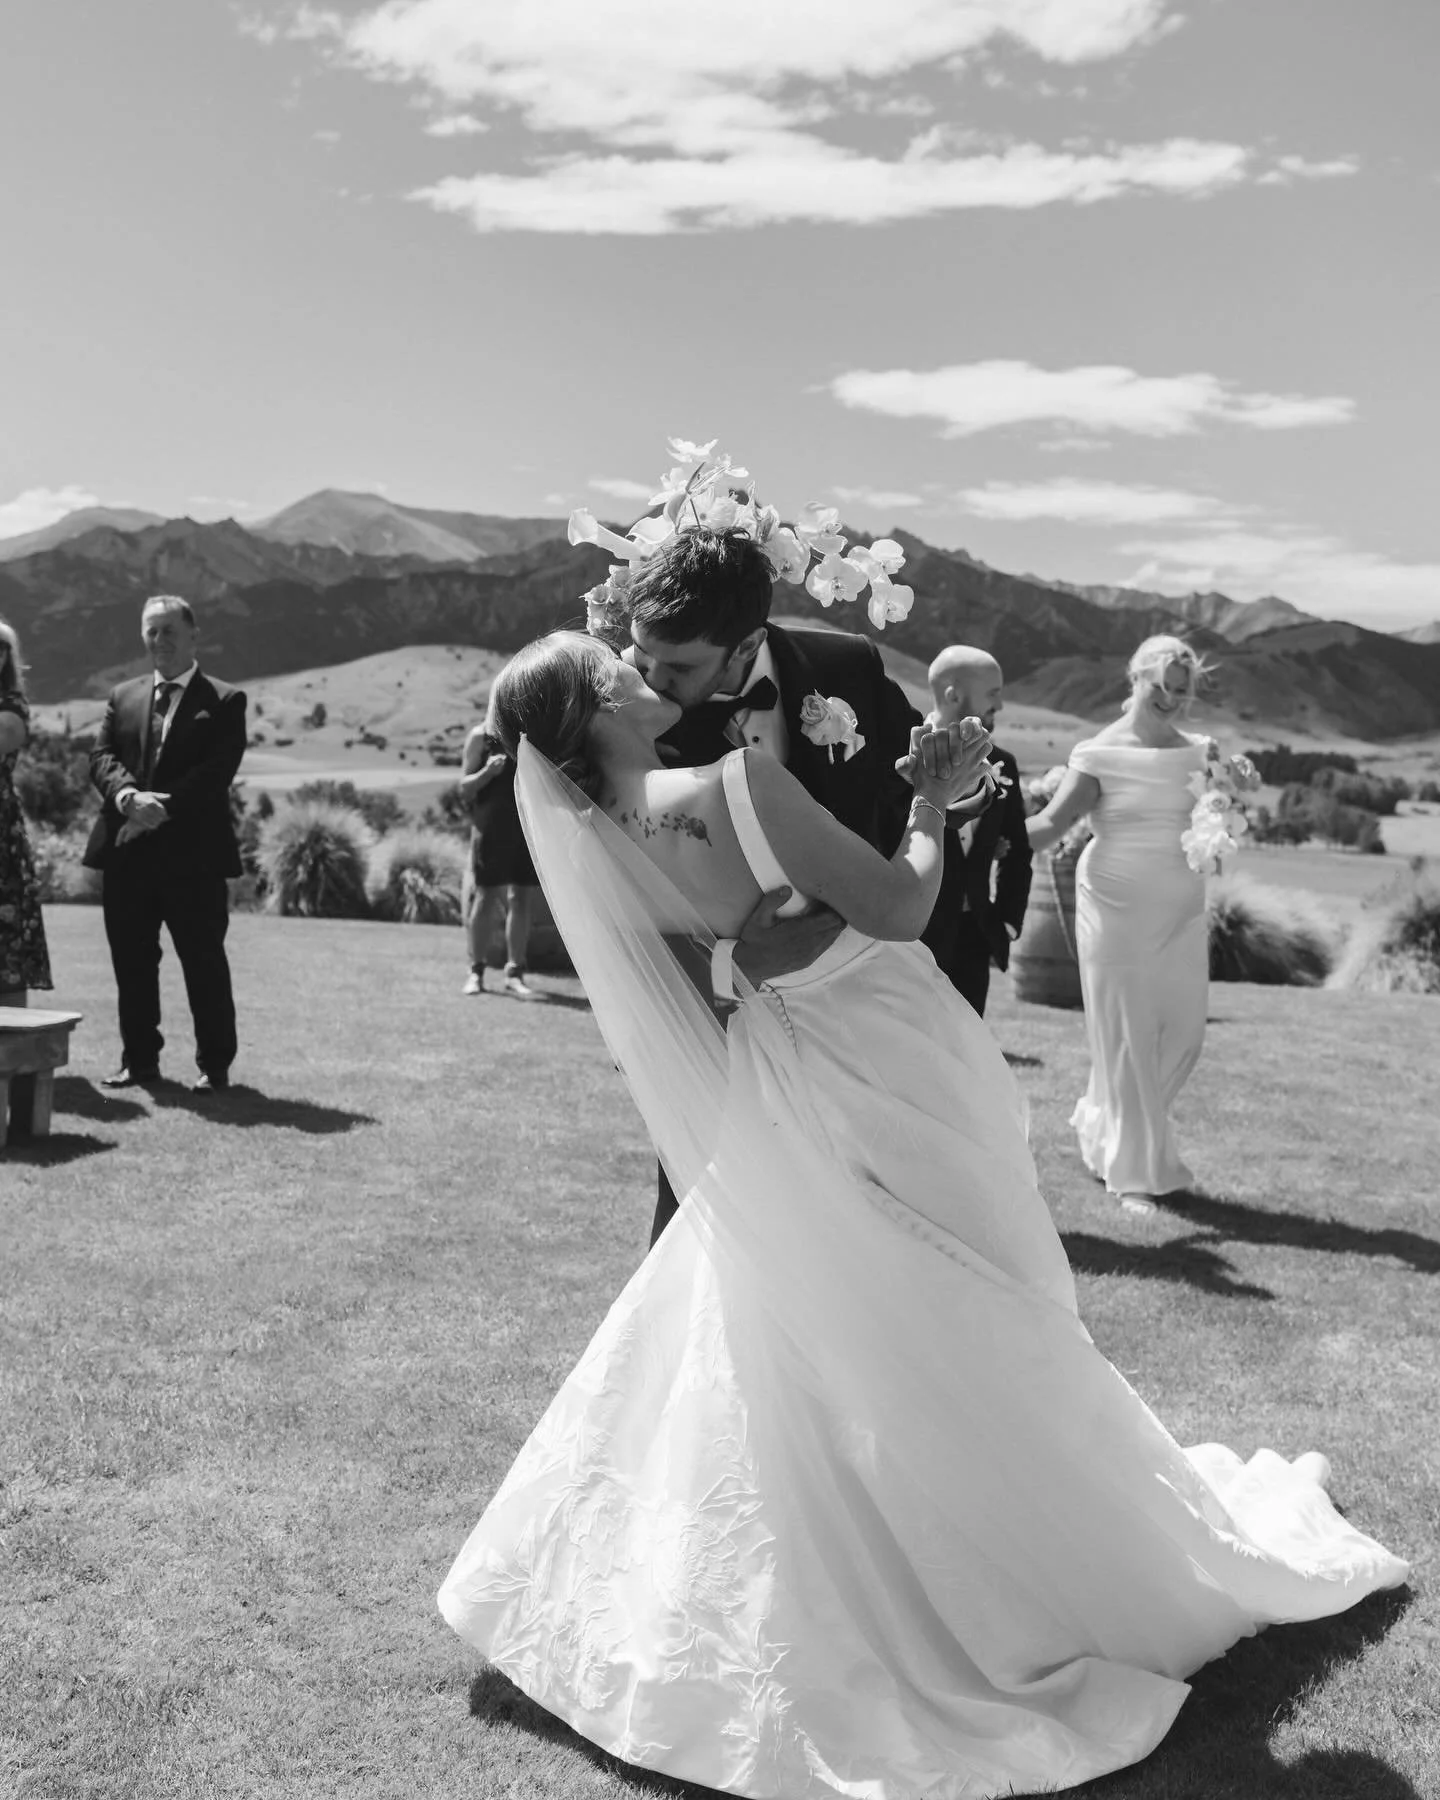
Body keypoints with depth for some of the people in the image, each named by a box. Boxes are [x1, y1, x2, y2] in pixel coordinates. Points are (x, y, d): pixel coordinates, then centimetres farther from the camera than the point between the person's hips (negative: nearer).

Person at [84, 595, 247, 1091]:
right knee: (131, 963, 9)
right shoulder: (122, 696, 16)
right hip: (126, 851, 4)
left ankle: (214, 1065, 11)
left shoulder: (224, 701, 2)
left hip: (194, 854, -4)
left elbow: (217, 771, -10)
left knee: (205, 964, 1)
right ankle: (139, 1060, 20)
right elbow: (101, 758, 5)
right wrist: (128, 796, -16)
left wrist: (163, 806, -19)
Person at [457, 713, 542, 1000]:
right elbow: (465, 788, 0)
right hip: (491, 828, -3)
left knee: (522, 900, 3)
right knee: (485, 899, 1)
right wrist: (487, 772, -18)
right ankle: (476, 971, 14)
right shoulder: (481, 736, -1)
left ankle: (515, 973, 9)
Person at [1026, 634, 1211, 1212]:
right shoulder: (1101, 754, -7)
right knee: (1126, 1036, 2)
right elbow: (1051, 824, -14)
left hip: (1181, 912, 5)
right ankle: (1133, 1173, 15)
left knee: (1182, 1032, 7)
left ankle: (1103, 1121, 32)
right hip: (1117, 909, -5)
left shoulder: (1198, 753, 7)